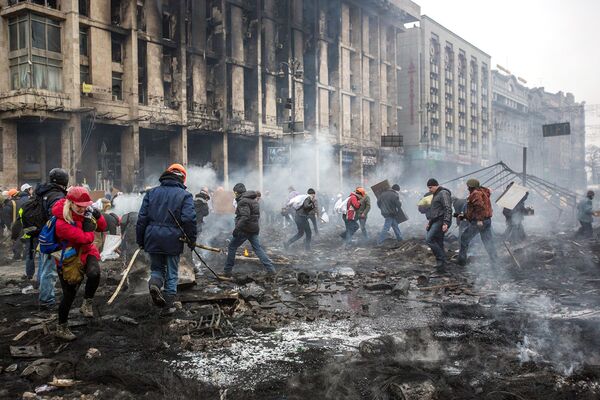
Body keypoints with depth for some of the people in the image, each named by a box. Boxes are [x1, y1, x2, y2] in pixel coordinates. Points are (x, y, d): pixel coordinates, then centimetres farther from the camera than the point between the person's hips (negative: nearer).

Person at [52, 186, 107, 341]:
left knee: (94, 273, -31)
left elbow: (102, 227, 2)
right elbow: (86, 238, -31)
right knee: (69, 294, 5)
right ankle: (61, 328, 27)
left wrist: (96, 215, -14)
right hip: (69, 258, -4)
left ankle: (87, 303, -5)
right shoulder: (62, 222, -27)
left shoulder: (84, 212, -6)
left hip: (86, 252, 4)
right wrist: (89, 222, -22)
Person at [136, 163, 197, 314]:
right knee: (171, 274, 10)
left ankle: (154, 283, -12)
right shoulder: (185, 195, -2)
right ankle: (168, 305, 12)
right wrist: (192, 240, -2)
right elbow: (189, 219, -12)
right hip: (173, 239, -2)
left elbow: (142, 217, 6)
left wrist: (140, 239, 13)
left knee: (156, 268, 19)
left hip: (153, 238, 3)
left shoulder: (151, 192, 8)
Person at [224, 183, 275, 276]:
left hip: (244, 230, -9)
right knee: (257, 248, 9)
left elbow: (245, 217, -26)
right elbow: (257, 215, 21)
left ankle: (227, 270, 10)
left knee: (232, 247, 5)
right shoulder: (254, 200, 16)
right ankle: (271, 269, 1)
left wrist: (236, 229, -25)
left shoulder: (243, 201, -15)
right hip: (254, 229, 9)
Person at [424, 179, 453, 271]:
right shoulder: (435, 195, 22)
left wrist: (446, 223, -25)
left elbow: (448, 209, -18)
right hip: (436, 222, 10)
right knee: (438, 244, 7)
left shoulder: (443, 193, -10)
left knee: (429, 239, -18)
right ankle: (442, 266, 8)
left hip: (441, 222, -10)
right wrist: (429, 222, 24)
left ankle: (441, 259, -12)